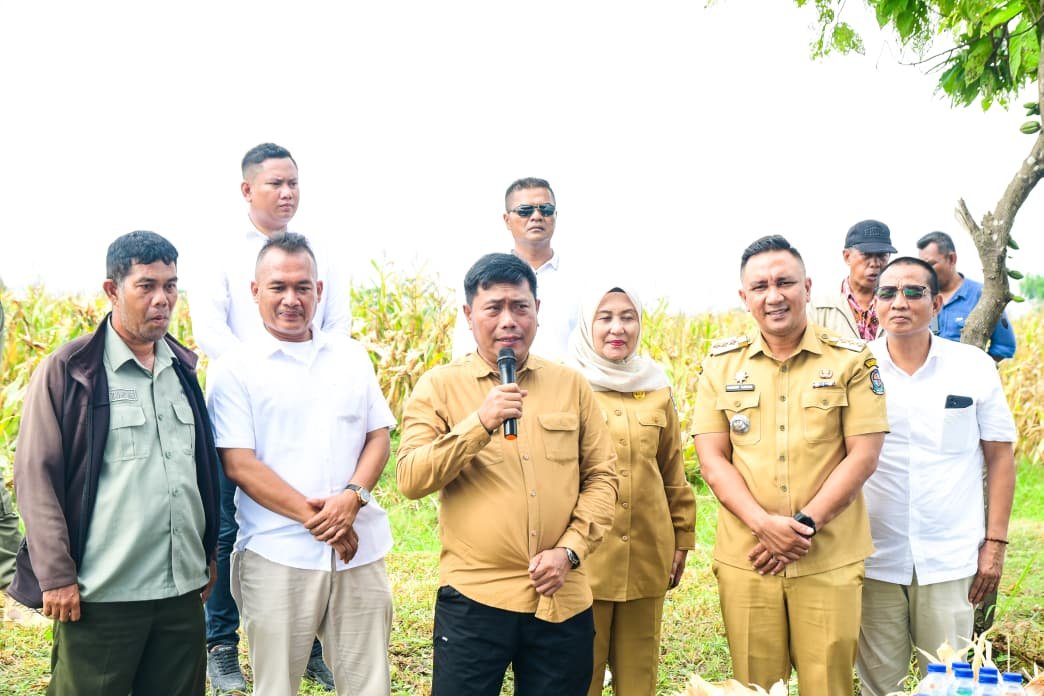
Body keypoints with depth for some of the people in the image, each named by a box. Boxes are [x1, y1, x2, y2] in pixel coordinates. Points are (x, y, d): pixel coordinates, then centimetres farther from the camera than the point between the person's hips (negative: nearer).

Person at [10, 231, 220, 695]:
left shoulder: (183, 369, 11)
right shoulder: (67, 370, -5)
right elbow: (35, 478, -7)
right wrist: (55, 576, -11)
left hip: (184, 590, 5)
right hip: (99, 596, -5)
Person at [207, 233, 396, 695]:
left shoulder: (352, 356, 11)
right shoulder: (235, 369, -1)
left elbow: (379, 436, 9)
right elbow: (238, 463, -8)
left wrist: (352, 497, -11)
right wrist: (312, 516, -15)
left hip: (360, 550, 3)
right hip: (277, 554, -3)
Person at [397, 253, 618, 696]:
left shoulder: (571, 385, 7)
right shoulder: (439, 386, 0)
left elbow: (601, 476, 8)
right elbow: (410, 480, -9)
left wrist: (570, 550, -6)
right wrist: (480, 422, -20)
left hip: (562, 598, 3)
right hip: (473, 597, -2)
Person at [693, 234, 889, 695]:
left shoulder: (851, 360, 1)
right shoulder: (721, 363, 6)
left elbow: (863, 455, -4)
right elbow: (712, 459, 2)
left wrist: (805, 524, -13)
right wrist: (764, 524, -12)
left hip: (830, 560, -1)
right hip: (744, 558, 1)